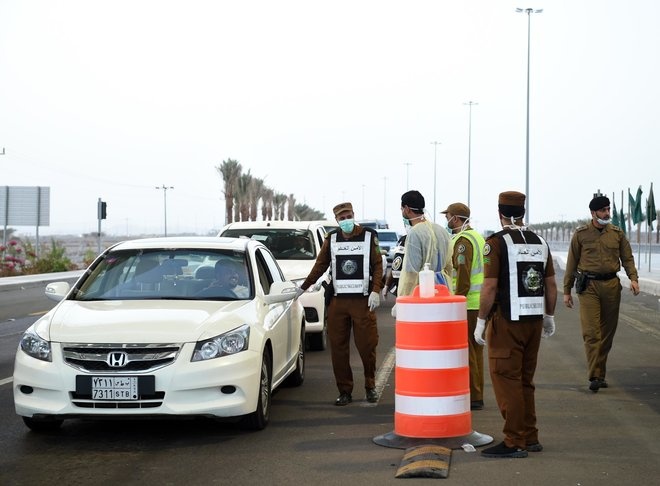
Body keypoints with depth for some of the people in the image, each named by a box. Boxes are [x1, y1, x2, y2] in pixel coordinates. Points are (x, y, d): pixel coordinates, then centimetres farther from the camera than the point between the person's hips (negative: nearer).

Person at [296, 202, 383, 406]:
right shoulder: (331, 239, 11)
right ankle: (344, 391, 10)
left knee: (367, 346, -2)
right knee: (338, 347, 1)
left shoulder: (369, 236, 4)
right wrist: (302, 288, 14)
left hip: (363, 301, -2)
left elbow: (377, 265, 1)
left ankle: (370, 386, 18)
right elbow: (320, 265, 16)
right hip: (338, 301, 3)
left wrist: (375, 291, -10)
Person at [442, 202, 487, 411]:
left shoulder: (463, 240, -13)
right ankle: (477, 395, 19)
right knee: (476, 349, 14)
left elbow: (463, 274, -20)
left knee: (466, 350, -6)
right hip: (480, 302, 10)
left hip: (467, 304, -10)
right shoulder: (478, 237, 17)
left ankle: (472, 396, -4)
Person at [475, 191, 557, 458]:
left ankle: (514, 442, -1)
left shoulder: (497, 242, -10)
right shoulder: (539, 242, 9)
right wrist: (549, 317, 22)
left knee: (507, 380, -1)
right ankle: (530, 438, 21)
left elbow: (490, 287, -15)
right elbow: (551, 285, 12)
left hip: (507, 321, -7)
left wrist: (481, 321, -8)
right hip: (534, 320, 7)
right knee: (525, 380, 16)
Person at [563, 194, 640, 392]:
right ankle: (594, 376, -13)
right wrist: (567, 290, 5)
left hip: (611, 285, 3)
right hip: (588, 286, -3)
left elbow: (627, 258, 11)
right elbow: (572, 263, 6)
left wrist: (633, 278, -8)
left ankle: (600, 374, 17)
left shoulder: (617, 234, 8)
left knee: (608, 332, 7)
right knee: (591, 331, -11)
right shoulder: (581, 234, 2)